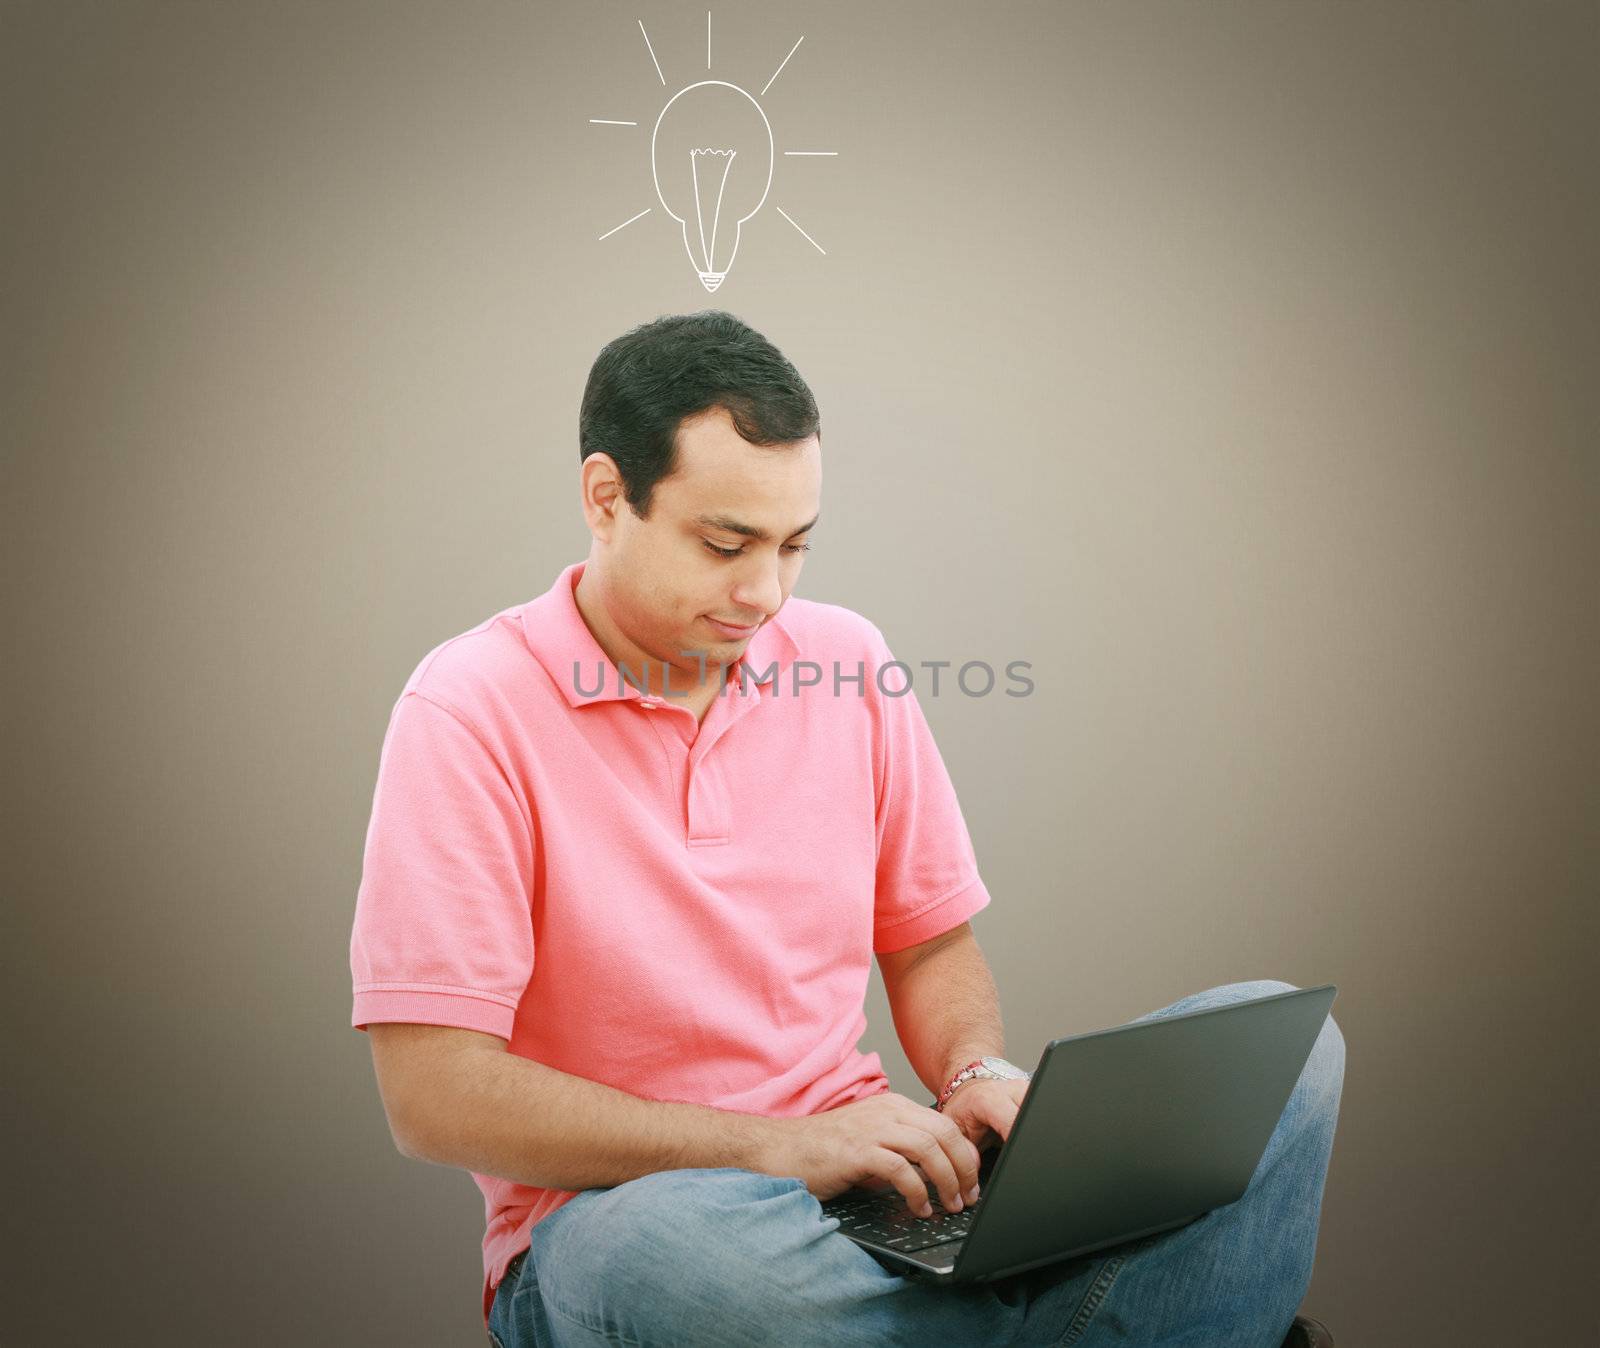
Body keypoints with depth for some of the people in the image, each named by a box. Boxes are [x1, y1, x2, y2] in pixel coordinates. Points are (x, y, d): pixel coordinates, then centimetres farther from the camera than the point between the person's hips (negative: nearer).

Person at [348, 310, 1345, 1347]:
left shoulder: (846, 661, 6)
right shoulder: (473, 709, -11)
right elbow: (433, 1095, -16)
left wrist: (976, 1077, -8)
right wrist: (774, 1147, -21)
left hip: (856, 1180, 5)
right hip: (616, 1215, -4)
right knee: (696, 1242, -43)